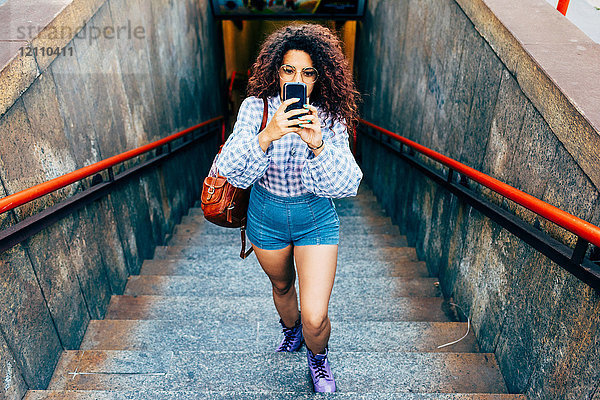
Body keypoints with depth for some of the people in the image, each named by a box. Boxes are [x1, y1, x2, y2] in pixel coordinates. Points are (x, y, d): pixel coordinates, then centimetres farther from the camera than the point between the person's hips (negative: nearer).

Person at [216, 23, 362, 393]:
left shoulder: (330, 117, -14)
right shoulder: (256, 107, -14)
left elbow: (347, 185, -20)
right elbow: (233, 172, -23)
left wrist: (318, 145, -37)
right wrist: (269, 134, -39)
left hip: (315, 217, -1)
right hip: (266, 214, 2)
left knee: (315, 318, -6)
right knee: (281, 285, 26)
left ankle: (318, 358, 32)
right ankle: (290, 331, 61)